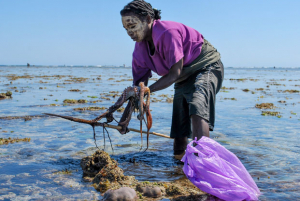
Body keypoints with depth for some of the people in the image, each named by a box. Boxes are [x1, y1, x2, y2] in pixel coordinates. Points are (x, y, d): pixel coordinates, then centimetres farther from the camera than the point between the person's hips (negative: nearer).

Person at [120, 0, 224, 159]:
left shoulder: (168, 32, -29)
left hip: (206, 67, -7)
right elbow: (139, 85, -2)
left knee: (197, 107, -39)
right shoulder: (140, 50, -6)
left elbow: (174, 74, -27)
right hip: (184, 79, 7)